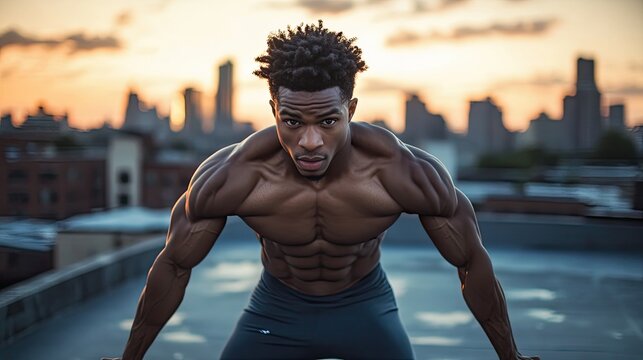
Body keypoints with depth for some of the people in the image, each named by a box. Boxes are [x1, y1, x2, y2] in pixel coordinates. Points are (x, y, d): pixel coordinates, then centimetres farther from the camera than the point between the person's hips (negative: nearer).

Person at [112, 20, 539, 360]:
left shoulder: (405, 172, -31)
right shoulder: (232, 176, -30)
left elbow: (472, 262, -15)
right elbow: (175, 266, -13)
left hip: (367, 304, 0)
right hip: (277, 307, 1)